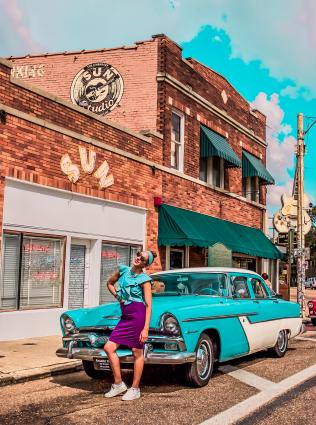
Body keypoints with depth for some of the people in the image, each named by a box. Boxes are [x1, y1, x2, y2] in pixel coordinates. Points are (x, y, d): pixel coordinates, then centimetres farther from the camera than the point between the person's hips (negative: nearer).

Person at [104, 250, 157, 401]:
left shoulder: (145, 279, -7)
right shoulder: (123, 270, 8)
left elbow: (149, 305, -10)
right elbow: (110, 283, 26)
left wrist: (146, 329, -16)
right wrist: (118, 297, 9)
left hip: (138, 314, -6)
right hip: (125, 316, 7)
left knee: (137, 352, 2)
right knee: (109, 347, 2)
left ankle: (135, 389, 14)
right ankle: (118, 384, 14)